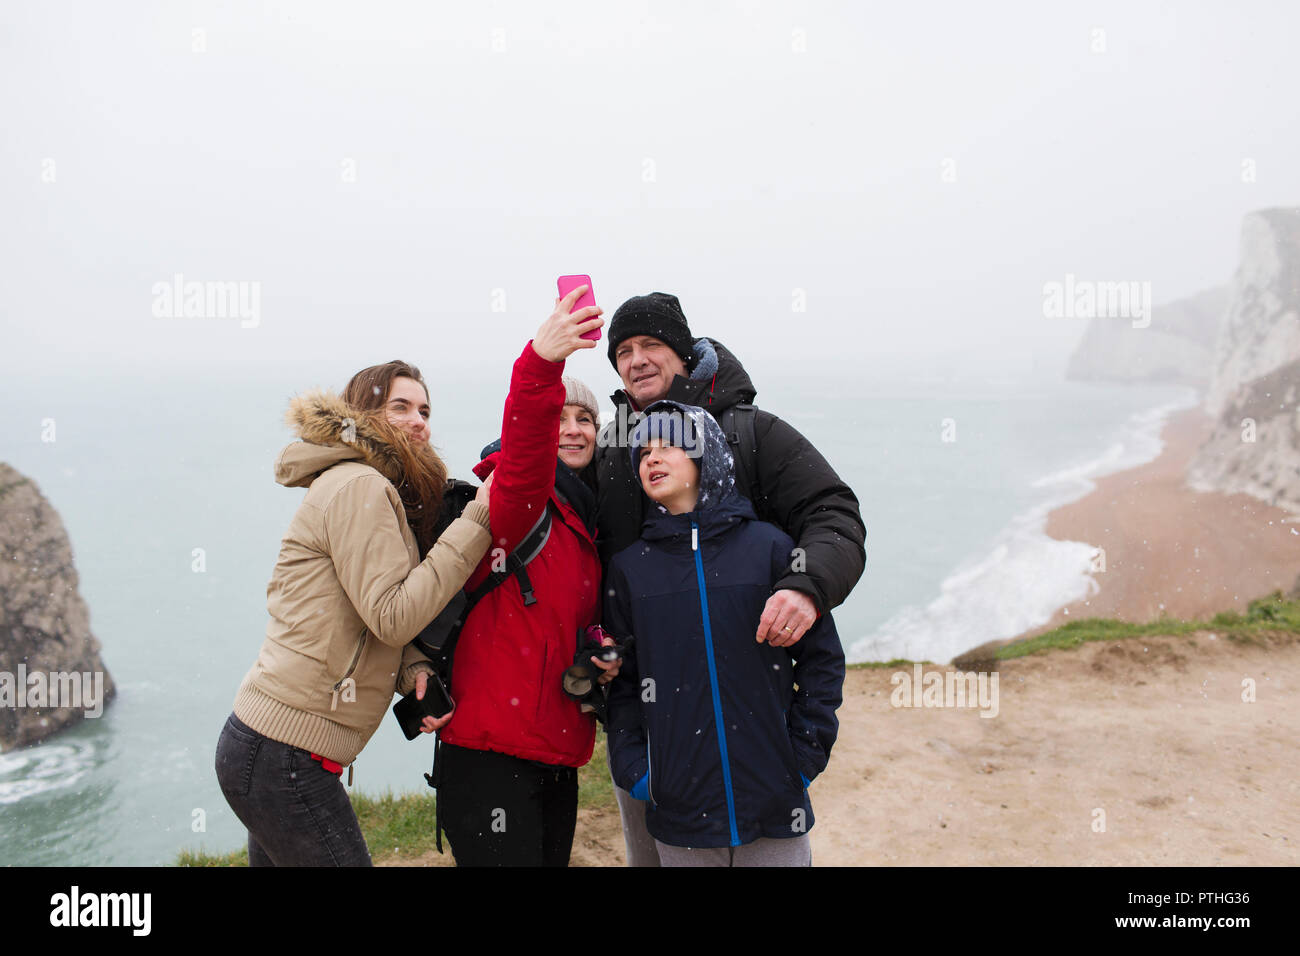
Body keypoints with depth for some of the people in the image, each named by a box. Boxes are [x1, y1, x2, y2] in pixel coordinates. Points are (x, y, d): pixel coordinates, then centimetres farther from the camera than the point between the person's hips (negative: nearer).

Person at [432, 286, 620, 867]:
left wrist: (605, 657, 2)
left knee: (552, 858, 16)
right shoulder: (518, 500, -10)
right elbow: (523, 457, -34)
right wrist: (540, 365, -51)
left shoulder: (589, 525, 14)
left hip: (559, 761, 8)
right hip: (491, 757, -8)